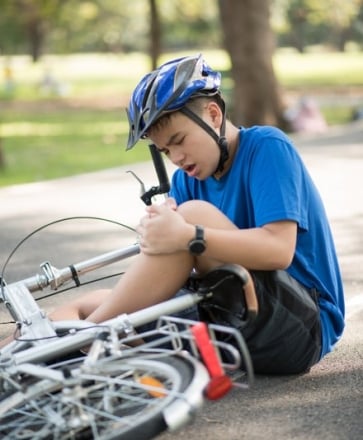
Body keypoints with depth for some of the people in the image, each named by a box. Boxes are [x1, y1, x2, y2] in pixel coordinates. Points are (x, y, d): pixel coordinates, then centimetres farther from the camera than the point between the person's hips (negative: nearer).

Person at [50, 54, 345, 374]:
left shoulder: (266, 147, -8)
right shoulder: (187, 179, 10)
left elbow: (279, 249, -22)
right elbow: (173, 266, -2)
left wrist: (189, 236, -33)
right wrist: (156, 232, -25)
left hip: (304, 327, -7)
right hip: (233, 328, 7)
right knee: (84, 306, 1)